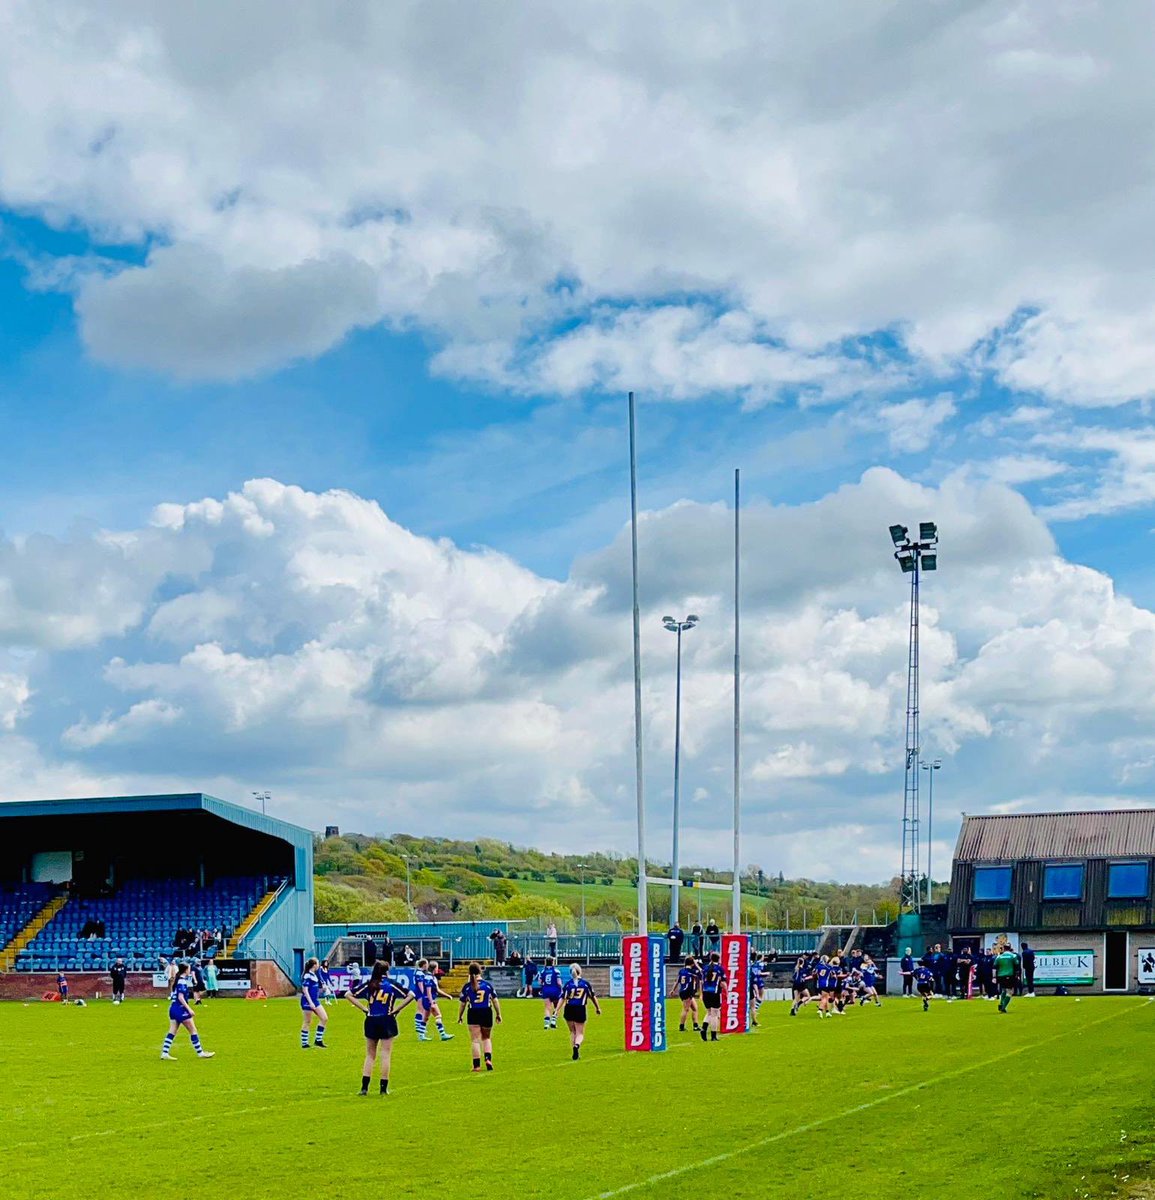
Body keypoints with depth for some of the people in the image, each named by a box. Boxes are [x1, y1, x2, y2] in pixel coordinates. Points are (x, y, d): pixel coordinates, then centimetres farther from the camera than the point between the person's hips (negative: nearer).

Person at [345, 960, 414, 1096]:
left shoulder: (368, 984, 4)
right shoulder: (391, 984, -2)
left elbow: (348, 994, 2)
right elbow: (410, 995, -7)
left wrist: (364, 1008, 1)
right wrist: (396, 1009, -4)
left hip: (371, 1022, 2)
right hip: (387, 1022, -2)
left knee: (370, 1056, 12)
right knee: (385, 1055, 5)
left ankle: (364, 1087, 5)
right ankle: (384, 1088, 6)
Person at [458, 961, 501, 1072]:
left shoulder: (467, 987, -3)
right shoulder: (488, 984, 0)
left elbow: (463, 1004, 2)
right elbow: (495, 1001, 4)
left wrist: (460, 1017, 15)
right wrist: (498, 1014, 13)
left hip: (473, 1014, -1)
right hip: (487, 1013, 1)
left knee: (475, 1040, 3)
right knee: (486, 1038, 18)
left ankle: (477, 1065, 0)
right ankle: (488, 1058, -2)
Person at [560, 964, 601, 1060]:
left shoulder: (568, 983, 2)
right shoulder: (585, 983, 4)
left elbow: (562, 998, -5)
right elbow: (592, 997, 12)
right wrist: (598, 1008, 25)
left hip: (569, 1010, 1)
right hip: (580, 1010, -1)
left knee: (573, 1032, 18)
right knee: (580, 1033, 7)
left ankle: (576, 1053, 14)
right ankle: (577, 1045, -24)